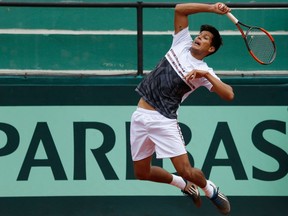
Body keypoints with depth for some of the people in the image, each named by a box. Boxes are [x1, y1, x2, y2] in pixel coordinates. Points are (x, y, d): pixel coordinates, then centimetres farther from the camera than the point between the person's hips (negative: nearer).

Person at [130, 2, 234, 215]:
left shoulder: (204, 71, -4)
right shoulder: (182, 45, 9)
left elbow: (229, 95, -18)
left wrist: (206, 75, -25)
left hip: (164, 120, -5)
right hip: (140, 116, 5)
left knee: (187, 171, -13)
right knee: (142, 173, 9)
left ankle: (211, 191, 22)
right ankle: (184, 185, 35)